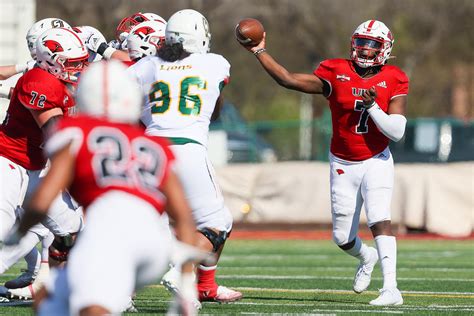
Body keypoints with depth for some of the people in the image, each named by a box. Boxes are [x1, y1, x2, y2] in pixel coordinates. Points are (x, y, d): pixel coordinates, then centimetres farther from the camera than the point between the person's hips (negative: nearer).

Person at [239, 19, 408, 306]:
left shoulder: (393, 81, -8)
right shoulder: (336, 73, -7)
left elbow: (397, 132, -14)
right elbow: (288, 80, -10)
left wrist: (372, 106, -25)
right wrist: (260, 52, -13)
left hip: (376, 162, -2)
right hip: (343, 165, 3)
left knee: (379, 219, -24)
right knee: (343, 237, 9)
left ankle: (391, 289, -29)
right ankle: (367, 257, 44)